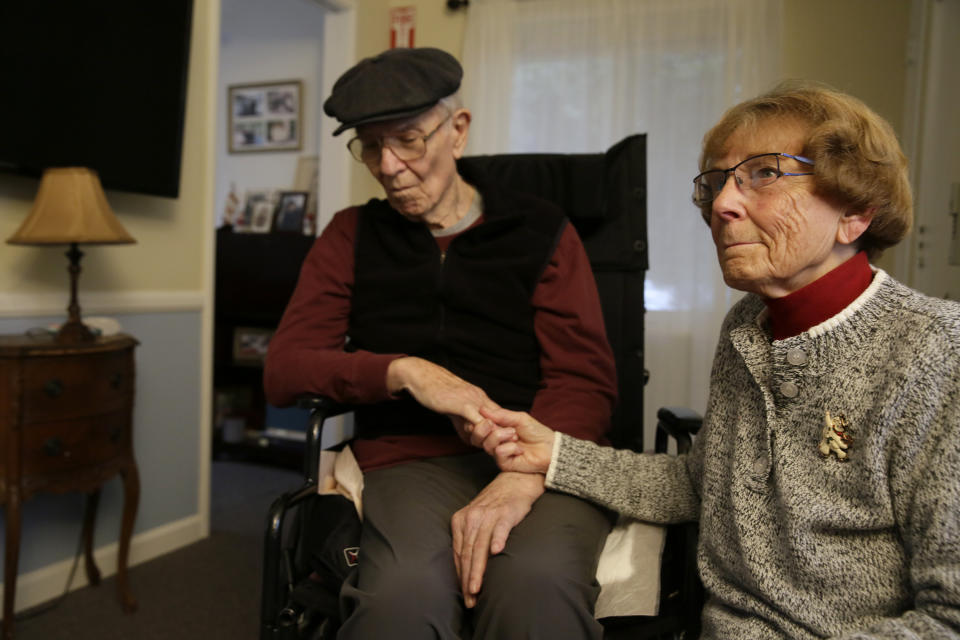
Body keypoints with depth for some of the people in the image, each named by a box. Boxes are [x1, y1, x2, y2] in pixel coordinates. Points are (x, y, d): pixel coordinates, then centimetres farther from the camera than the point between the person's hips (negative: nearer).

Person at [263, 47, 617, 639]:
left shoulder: (542, 231, 11)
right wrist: (405, 372, -11)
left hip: (542, 462, 0)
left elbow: (587, 379, 0)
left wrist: (523, 478, -20)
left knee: (536, 588, -34)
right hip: (413, 459, 1)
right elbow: (283, 372, 7)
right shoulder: (353, 236, 17)